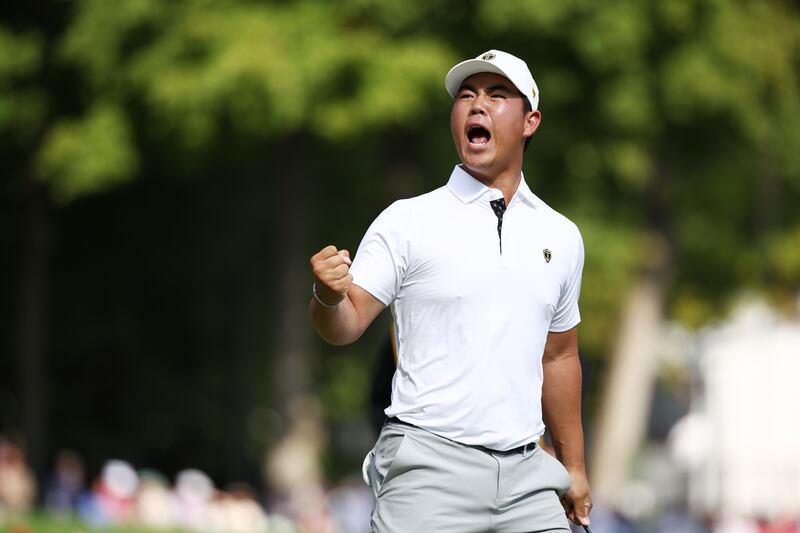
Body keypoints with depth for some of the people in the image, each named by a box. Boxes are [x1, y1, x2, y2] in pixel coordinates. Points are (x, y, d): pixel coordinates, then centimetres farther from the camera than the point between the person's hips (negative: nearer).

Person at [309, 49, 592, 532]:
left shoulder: (562, 236, 12)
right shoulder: (408, 221, 0)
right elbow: (347, 325, -6)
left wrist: (574, 467, 20)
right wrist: (329, 297, -29)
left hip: (525, 475, 4)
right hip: (430, 469, -4)